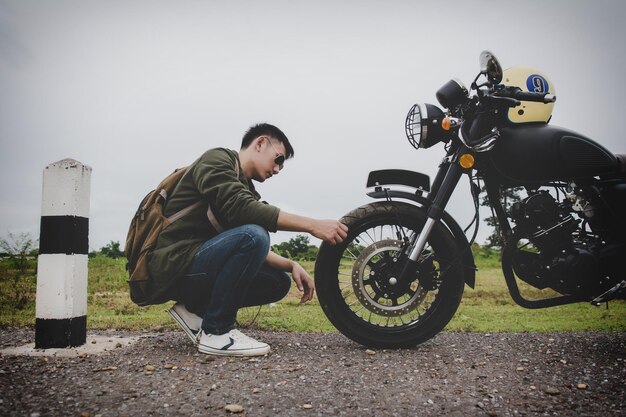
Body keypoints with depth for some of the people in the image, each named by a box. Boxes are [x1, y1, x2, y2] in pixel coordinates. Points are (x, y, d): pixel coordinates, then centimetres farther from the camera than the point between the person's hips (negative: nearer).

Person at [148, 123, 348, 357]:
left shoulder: (245, 188, 18)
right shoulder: (217, 159, -8)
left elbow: (254, 251, 14)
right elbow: (240, 209, -26)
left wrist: (291, 265, -3)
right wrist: (312, 225, -28)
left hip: (201, 262, 9)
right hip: (175, 267, -9)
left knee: (279, 281, 3)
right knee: (252, 237, -29)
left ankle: (196, 310, 6)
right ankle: (216, 333, -16)